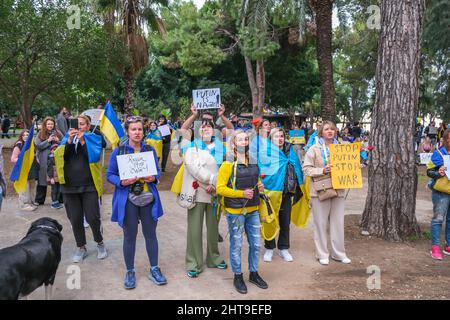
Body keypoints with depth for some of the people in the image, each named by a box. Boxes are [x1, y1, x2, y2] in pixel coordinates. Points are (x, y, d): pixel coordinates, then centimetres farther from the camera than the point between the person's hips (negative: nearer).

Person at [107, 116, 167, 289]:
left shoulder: (150, 150, 3)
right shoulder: (118, 151, -4)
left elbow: (157, 171, 10)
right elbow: (110, 175, -1)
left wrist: (153, 178, -12)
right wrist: (122, 182, -20)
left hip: (148, 197, 2)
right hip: (128, 199, -2)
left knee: (151, 234, 9)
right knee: (130, 236, 8)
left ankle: (154, 269, 23)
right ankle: (130, 272, 24)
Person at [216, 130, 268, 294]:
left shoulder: (253, 163, 9)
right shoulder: (228, 165, -10)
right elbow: (220, 188, -14)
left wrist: (260, 186, 0)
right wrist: (242, 193, -21)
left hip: (253, 211, 6)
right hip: (235, 212, -6)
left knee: (255, 244, 13)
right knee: (236, 245, 6)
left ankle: (254, 273, 32)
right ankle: (238, 277, 23)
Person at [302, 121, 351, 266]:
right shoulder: (314, 149, -2)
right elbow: (306, 168, -7)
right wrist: (323, 170, -19)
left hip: (338, 190, 4)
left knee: (338, 222, 9)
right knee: (321, 223, 4)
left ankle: (338, 252, 22)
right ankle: (322, 254, 17)